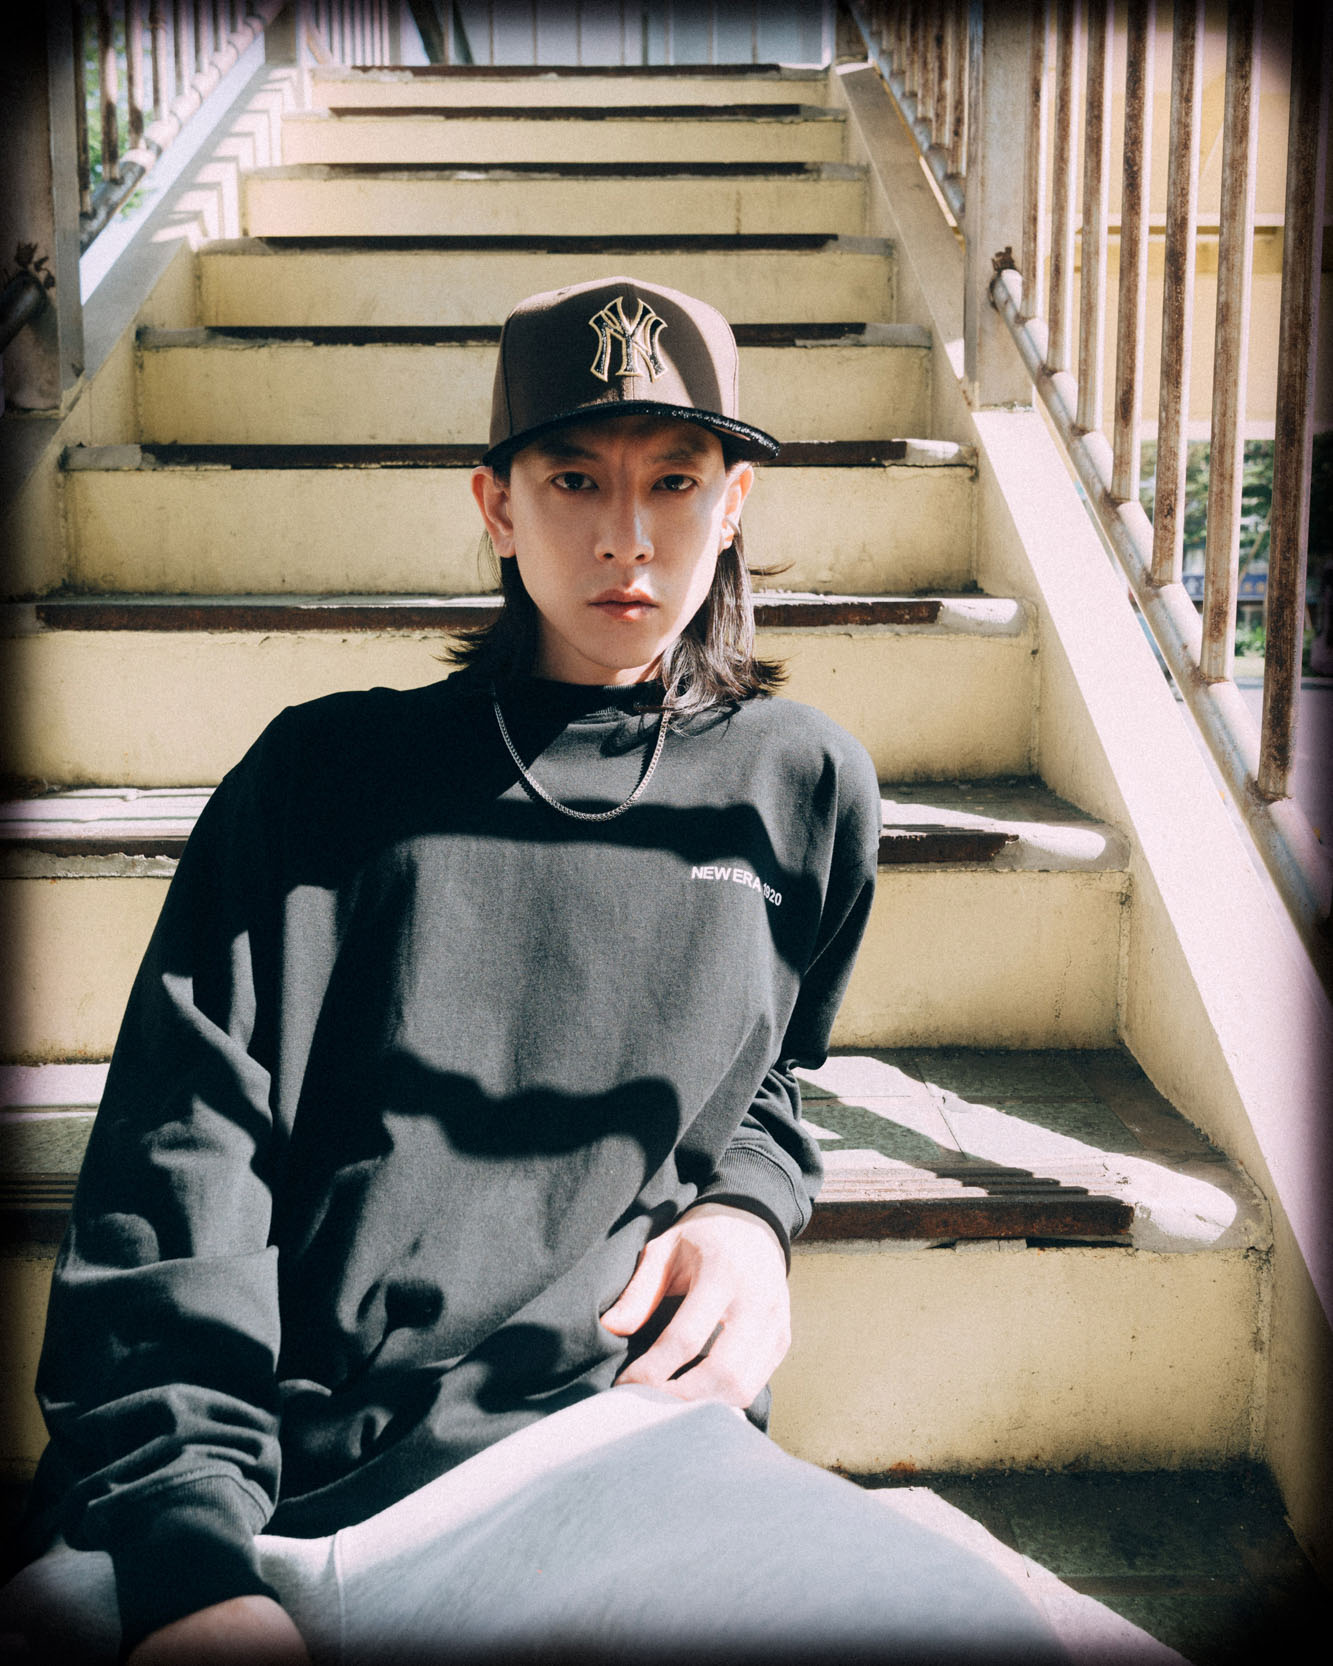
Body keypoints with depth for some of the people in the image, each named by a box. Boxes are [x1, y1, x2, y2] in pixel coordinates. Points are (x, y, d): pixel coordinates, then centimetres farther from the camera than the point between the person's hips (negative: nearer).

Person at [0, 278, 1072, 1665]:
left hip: (600, 1435, 3)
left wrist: (747, 1209, 6)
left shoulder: (801, 789, 13)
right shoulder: (323, 772, 7)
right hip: (251, 1479, -2)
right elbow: (181, 1159, -2)